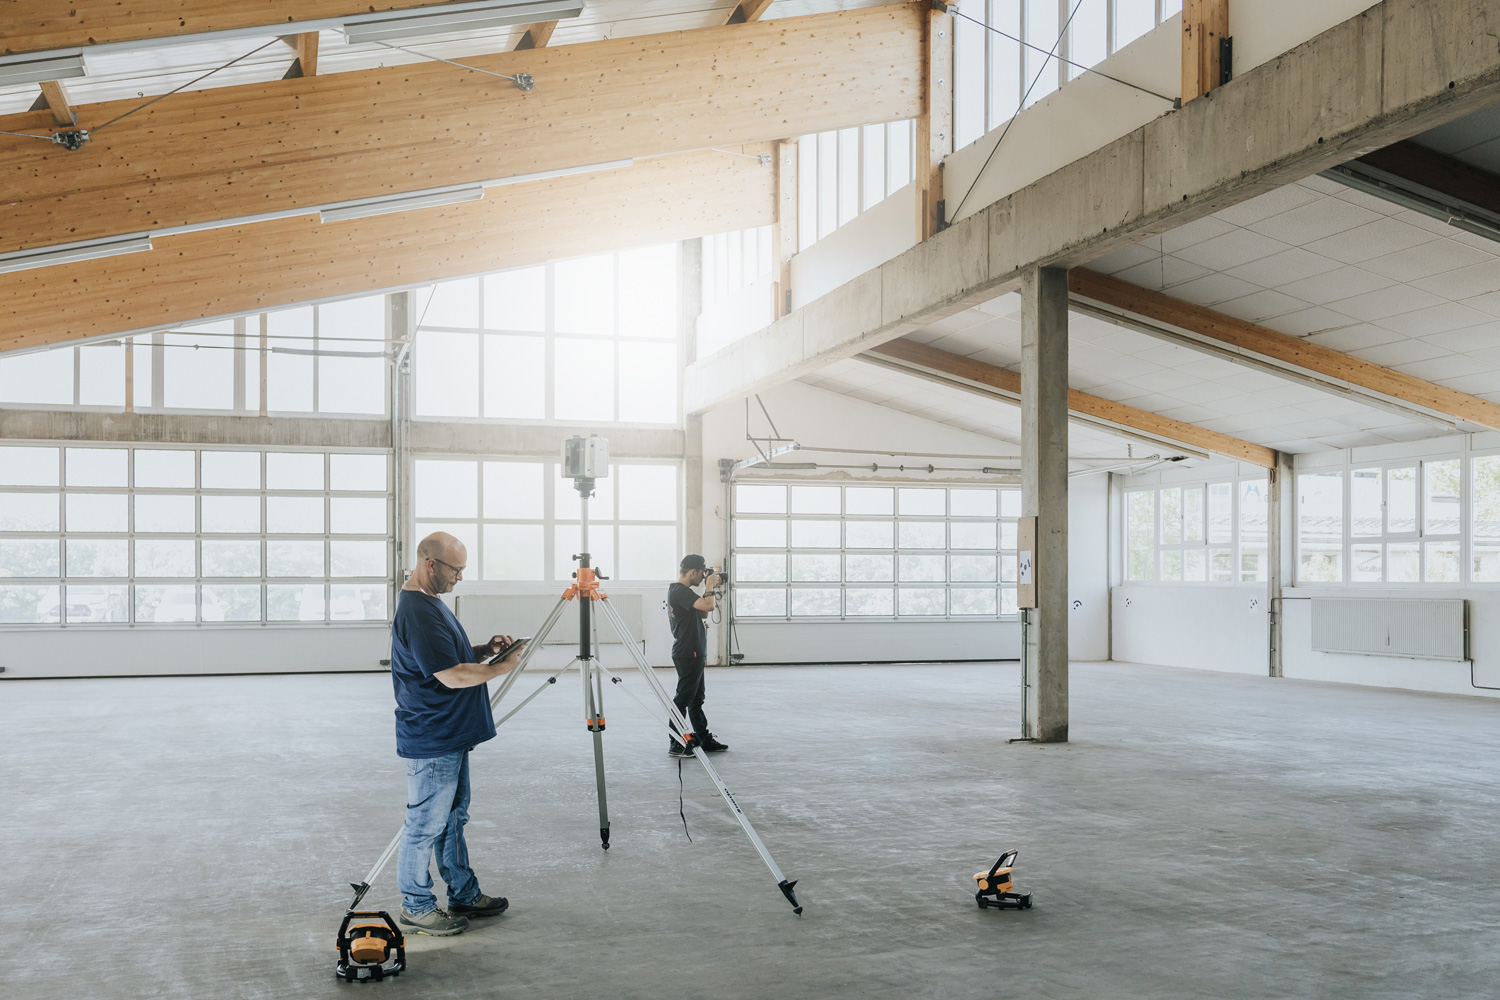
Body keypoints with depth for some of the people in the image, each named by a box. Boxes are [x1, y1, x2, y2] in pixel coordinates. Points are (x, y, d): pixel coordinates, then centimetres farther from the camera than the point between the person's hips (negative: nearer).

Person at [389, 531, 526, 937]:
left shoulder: (430, 603, 11)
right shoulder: (417, 612, -23)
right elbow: (452, 676, -25)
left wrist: (485, 649, 6)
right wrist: (503, 665, -13)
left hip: (451, 736, 11)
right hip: (431, 743, -11)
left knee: (453, 817, 18)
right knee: (426, 824, 2)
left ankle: (464, 895, 29)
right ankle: (416, 907, 14)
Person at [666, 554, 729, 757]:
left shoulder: (680, 590, 15)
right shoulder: (680, 591, -17)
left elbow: (703, 613, 19)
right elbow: (708, 606, -29)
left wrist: (709, 588, 11)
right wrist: (710, 586, -13)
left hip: (694, 653, 11)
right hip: (688, 654, -11)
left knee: (696, 699, 14)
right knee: (683, 698, -6)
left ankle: (704, 740, 21)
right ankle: (675, 745, -2)